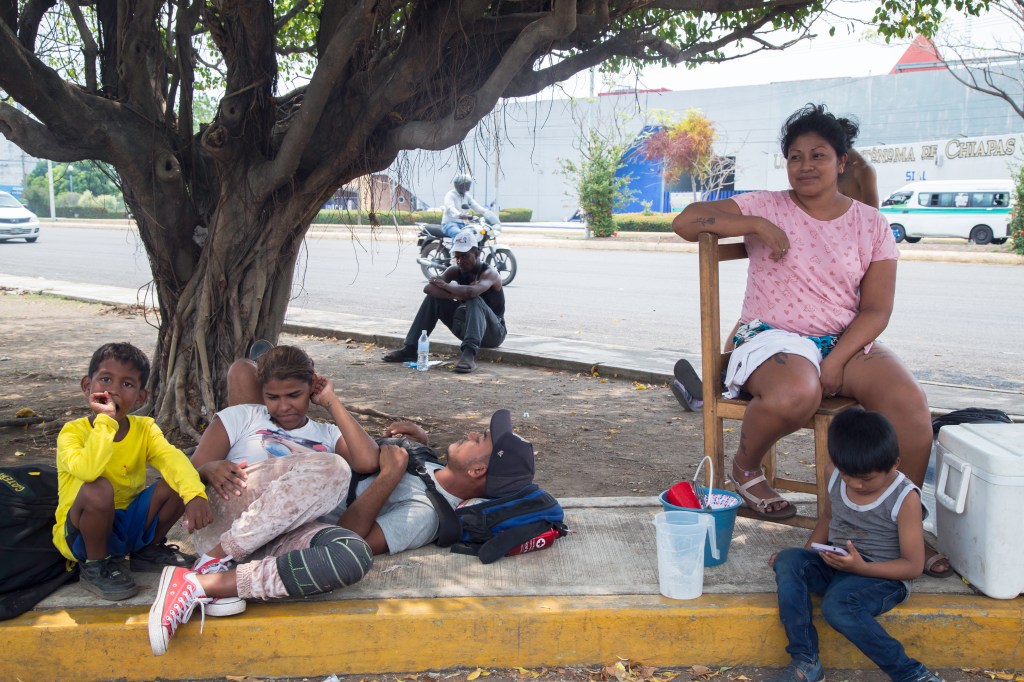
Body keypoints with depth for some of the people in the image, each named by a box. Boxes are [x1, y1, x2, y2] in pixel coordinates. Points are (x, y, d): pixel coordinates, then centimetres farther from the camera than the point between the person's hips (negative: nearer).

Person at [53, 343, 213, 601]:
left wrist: (195, 494, -43)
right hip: (84, 533, -4)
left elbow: (173, 459, -25)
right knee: (98, 490, -34)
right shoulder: (73, 432, -17)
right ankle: (96, 566, -8)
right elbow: (88, 470, -39)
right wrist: (105, 419, -36)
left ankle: (148, 551, 8)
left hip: (131, 525, 4)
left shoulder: (144, 428, -5)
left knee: (177, 482, -17)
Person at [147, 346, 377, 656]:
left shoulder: (327, 435, 25)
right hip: (221, 519, -3)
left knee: (354, 556, -33)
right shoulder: (243, 417, 19)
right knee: (331, 467, -28)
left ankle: (205, 584, -33)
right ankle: (214, 561, -26)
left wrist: (331, 402, 10)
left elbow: (368, 461, 3)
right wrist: (209, 469, -14)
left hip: (280, 536, 3)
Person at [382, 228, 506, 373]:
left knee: (474, 300, -34)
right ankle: (410, 348, -7)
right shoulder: (456, 271, -1)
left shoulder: (489, 273, -18)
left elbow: (471, 292, -40)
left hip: (493, 333, -6)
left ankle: (469, 354, -50)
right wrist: (459, 295, -29)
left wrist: (445, 286, -23)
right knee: (433, 297, -7)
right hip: (465, 328, 6)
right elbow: (428, 287, -17)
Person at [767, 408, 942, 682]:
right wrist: (807, 552, 7)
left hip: (881, 575, -6)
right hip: (835, 564, 6)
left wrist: (860, 567, -26)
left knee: (837, 604, -34)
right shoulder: (838, 480, 0)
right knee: (787, 562, -21)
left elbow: (914, 566, -13)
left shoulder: (904, 498, -15)